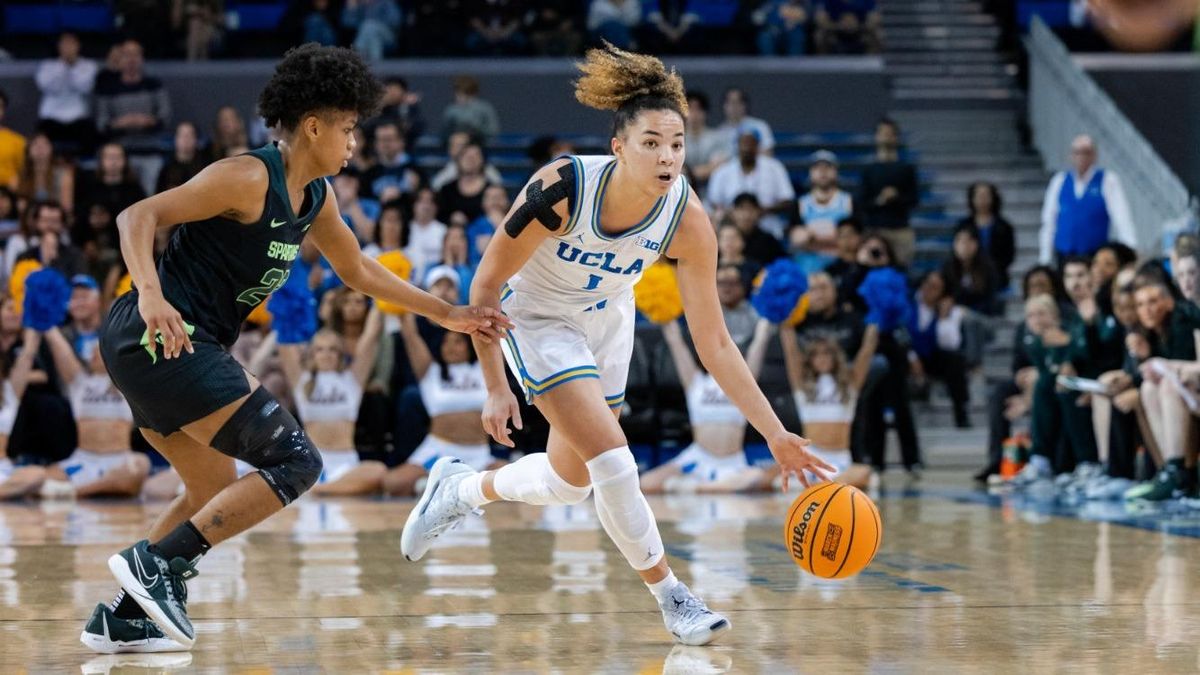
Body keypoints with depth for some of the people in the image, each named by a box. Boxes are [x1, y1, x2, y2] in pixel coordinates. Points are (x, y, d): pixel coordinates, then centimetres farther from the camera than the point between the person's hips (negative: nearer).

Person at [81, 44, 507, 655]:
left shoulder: (314, 199, 14)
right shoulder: (249, 179, -14)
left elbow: (358, 270, 28)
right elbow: (138, 216, -19)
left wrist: (447, 315, 26)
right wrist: (151, 294, -35)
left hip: (149, 349, 10)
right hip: (161, 337, -10)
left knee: (215, 493, 22)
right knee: (294, 462, -12)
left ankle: (122, 617, 22)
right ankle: (156, 560, -14)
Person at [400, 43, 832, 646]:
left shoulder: (687, 222, -26)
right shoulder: (561, 189, -35)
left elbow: (714, 343, -19)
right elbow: (485, 287, -23)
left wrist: (773, 432, -24)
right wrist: (495, 389, -22)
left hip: (606, 317, 5)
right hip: (535, 318, -4)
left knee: (570, 480, 15)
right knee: (611, 458, -18)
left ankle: (460, 488, 43)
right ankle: (671, 597, -1)